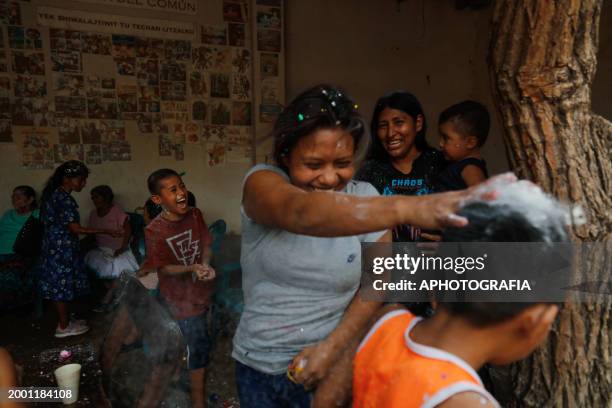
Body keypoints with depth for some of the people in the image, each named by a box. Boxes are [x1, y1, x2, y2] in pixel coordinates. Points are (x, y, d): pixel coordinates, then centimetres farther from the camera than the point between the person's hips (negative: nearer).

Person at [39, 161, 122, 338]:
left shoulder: (54, 194, 9)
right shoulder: (64, 199, -20)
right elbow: (75, 228, -22)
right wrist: (107, 231, -21)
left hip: (55, 247, 9)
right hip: (61, 249, -9)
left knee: (60, 285, 16)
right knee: (62, 285, 1)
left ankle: (65, 320, 28)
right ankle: (63, 327, 12)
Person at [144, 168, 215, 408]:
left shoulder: (195, 215, -7)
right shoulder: (154, 231, -22)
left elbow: (206, 244, 0)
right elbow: (164, 268, -16)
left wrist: (206, 266, -20)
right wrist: (192, 269, -32)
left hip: (201, 290, 6)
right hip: (182, 297, -5)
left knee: (198, 343, 24)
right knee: (200, 346, 0)